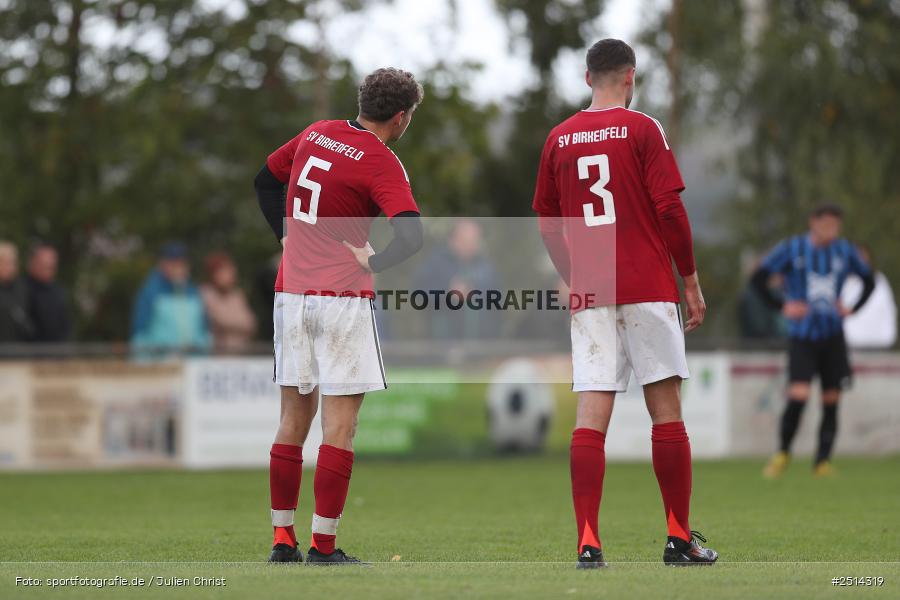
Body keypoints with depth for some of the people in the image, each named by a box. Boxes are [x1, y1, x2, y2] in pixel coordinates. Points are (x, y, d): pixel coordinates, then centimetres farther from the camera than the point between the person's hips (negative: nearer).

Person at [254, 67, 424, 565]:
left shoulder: (317, 134, 9)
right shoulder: (381, 164, -12)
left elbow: (265, 179, 23)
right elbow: (411, 235, -24)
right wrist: (373, 263, -8)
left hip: (290, 292, 7)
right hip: (342, 296, -7)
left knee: (294, 417, 12)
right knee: (339, 423, -2)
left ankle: (282, 540, 14)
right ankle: (323, 545, -5)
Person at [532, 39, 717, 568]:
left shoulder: (559, 139, 9)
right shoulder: (642, 129, -3)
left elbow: (548, 224, 14)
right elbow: (670, 209, -6)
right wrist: (691, 280, 2)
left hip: (588, 296, 3)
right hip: (649, 288, -3)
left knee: (591, 416, -2)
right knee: (667, 411, 4)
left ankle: (588, 544, -9)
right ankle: (681, 538, 8)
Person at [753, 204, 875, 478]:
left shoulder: (846, 251, 4)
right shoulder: (792, 249, -5)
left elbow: (869, 281, 20)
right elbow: (758, 278, 0)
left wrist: (852, 309, 6)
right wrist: (782, 306, -7)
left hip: (833, 336, 3)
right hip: (802, 337, -3)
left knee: (831, 400, 0)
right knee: (798, 396, -15)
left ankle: (822, 461, 8)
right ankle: (782, 453, 4)